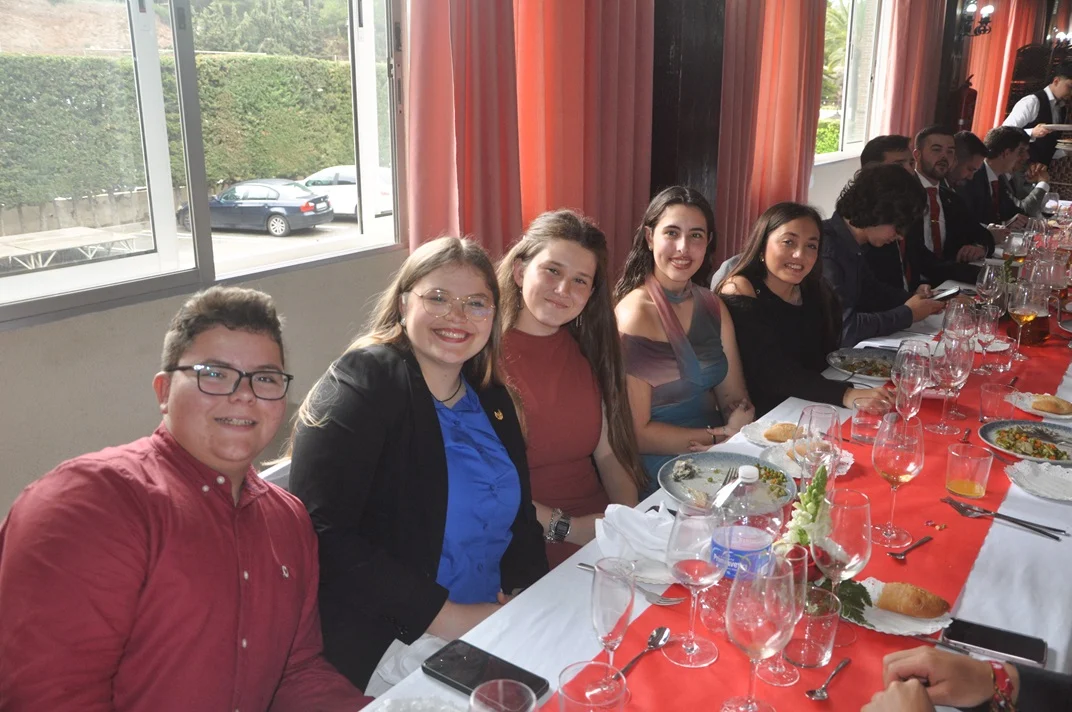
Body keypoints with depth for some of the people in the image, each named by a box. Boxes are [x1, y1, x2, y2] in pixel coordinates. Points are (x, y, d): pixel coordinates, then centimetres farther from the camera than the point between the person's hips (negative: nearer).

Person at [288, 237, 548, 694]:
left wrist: (524, 592, -8)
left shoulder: (490, 397, 9)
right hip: (385, 642, -7)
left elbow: (520, 515, 12)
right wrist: (445, 616, -20)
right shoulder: (361, 382, -12)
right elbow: (324, 536, -19)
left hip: (491, 620, 7)